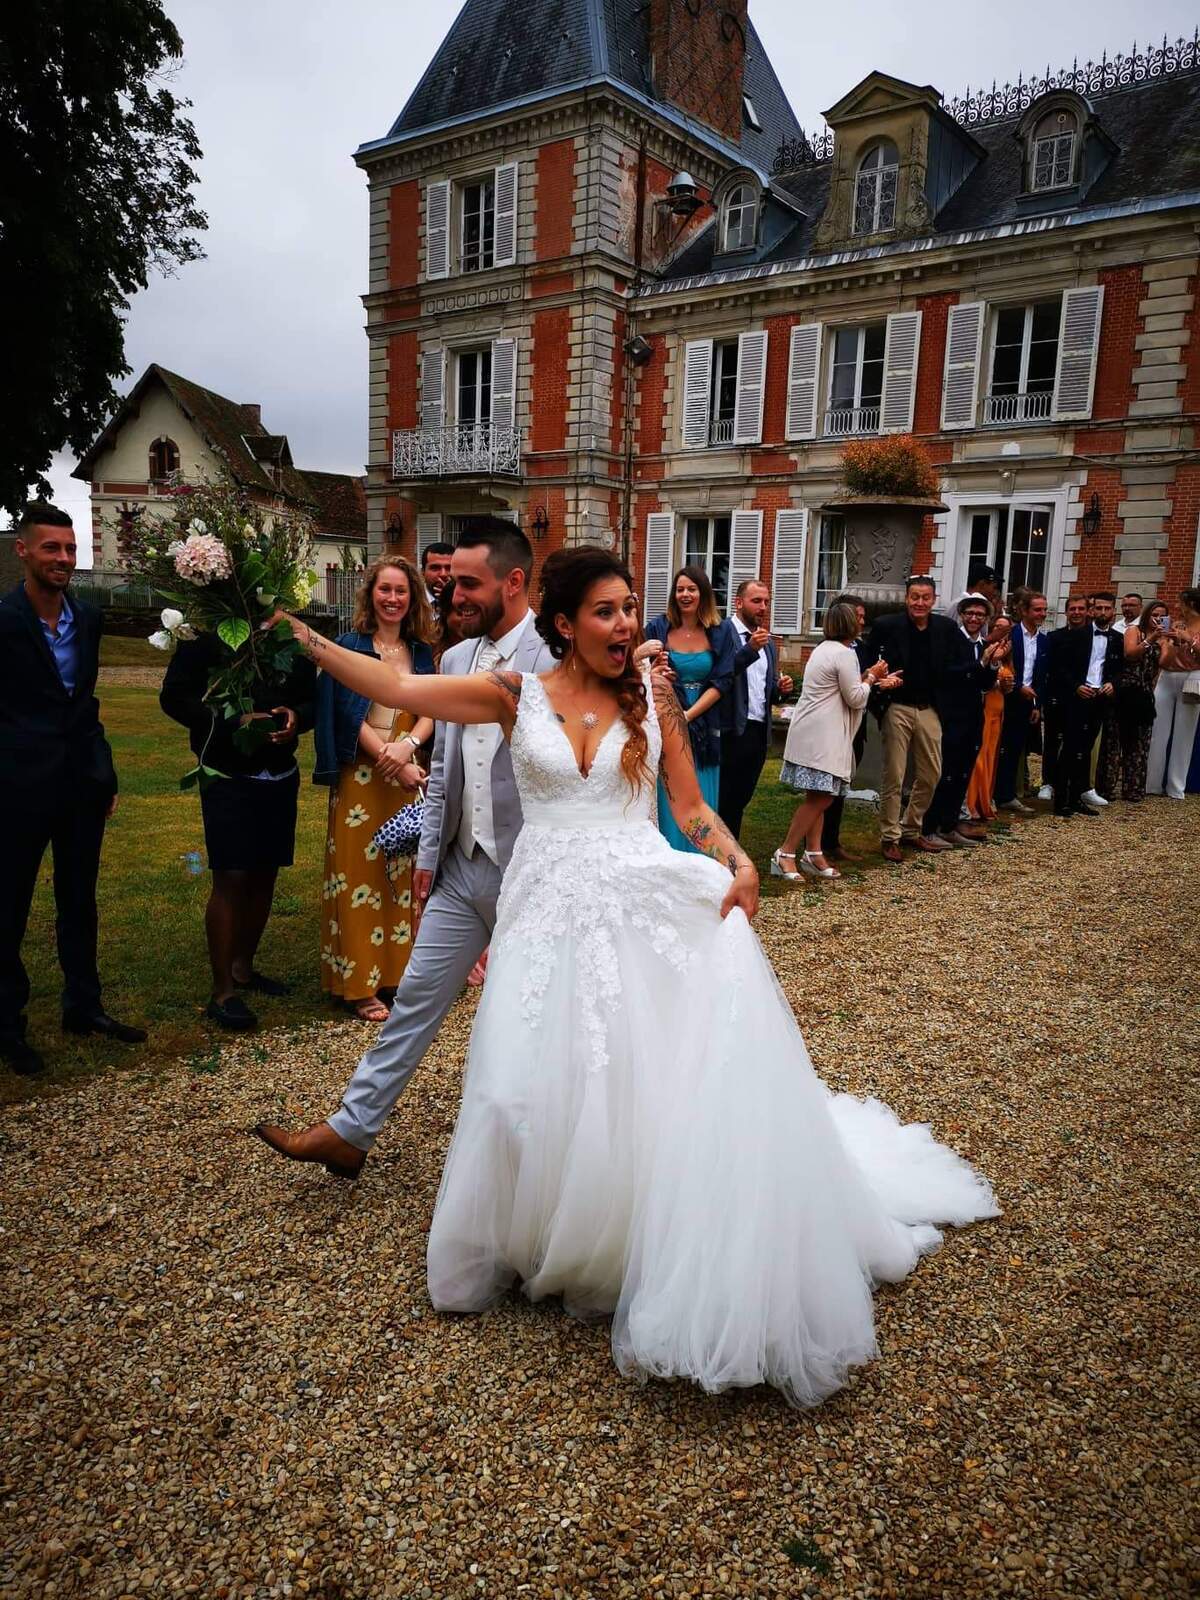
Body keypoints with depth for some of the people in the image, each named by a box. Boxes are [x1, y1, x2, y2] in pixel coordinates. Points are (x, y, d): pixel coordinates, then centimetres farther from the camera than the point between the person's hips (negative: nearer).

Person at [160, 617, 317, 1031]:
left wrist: (296, 717, -11)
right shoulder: (205, 635, -6)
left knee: (265, 874, 12)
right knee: (230, 878, -8)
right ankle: (222, 991, 1)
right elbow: (174, 697, -8)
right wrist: (231, 722, -20)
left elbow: (311, 698, 12)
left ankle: (243, 967, 29)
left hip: (280, 775, 5)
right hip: (228, 775, -5)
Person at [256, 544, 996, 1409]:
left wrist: (739, 862, -12)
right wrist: (304, 638, -1)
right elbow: (399, 688, 1)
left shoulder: (653, 691, 3)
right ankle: (547, 1247, 33)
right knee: (544, 1081, 6)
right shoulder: (517, 695, 2)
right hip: (553, 907, 1)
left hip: (647, 900, 0)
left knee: (665, 1077, -7)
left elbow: (691, 804, 5)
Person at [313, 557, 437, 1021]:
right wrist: (391, 761, -15)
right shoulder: (350, 645, -2)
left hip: (408, 772, 4)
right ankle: (358, 984, 7)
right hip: (361, 774, -4)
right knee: (360, 871, -1)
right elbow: (350, 714, -9)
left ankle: (398, 969, 19)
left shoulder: (420, 651, 10)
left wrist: (409, 744, -17)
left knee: (403, 871, 7)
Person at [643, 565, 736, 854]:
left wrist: (688, 715, -13)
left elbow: (722, 681, -3)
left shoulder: (722, 632, 2)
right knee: (667, 804, 1)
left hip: (704, 729, 1)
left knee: (701, 805, 5)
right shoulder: (658, 628, 2)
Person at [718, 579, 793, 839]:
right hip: (730, 730, -7)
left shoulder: (768, 643, 18)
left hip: (759, 732, 7)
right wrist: (751, 649, -26)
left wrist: (781, 688, 2)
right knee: (722, 801, -2)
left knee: (739, 800, 12)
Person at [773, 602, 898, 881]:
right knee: (820, 797, -9)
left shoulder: (824, 648, 17)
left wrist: (869, 678, 14)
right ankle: (785, 855, -9)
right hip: (821, 735, -10)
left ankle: (813, 855, 12)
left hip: (815, 734, 10)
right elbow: (856, 698, -10)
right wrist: (871, 677, 5)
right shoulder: (845, 653, -13)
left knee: (818, 797, 10)